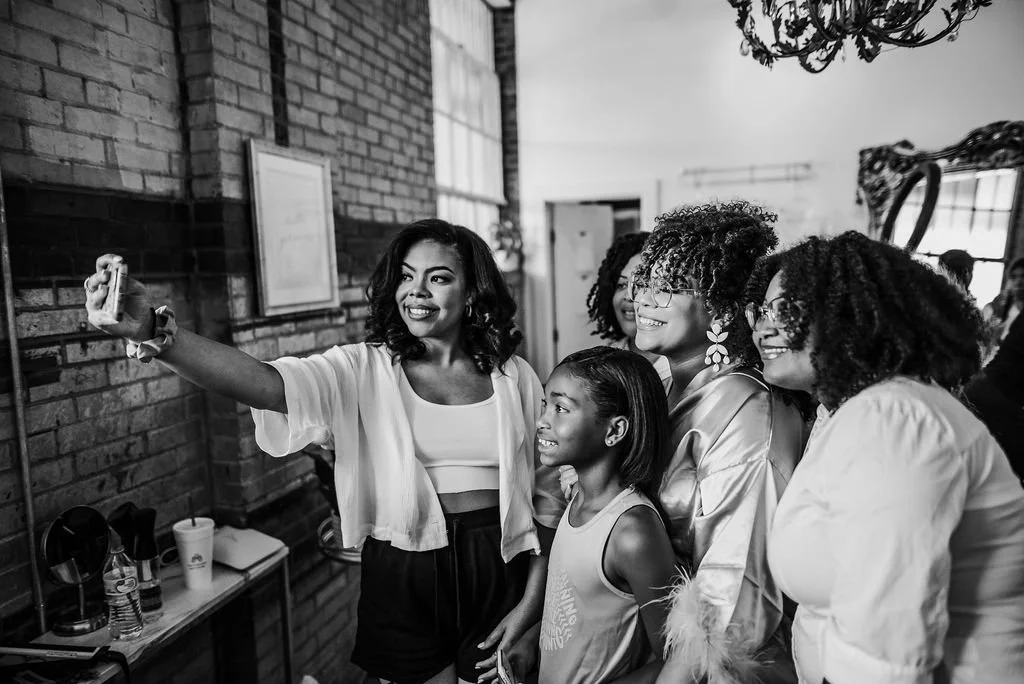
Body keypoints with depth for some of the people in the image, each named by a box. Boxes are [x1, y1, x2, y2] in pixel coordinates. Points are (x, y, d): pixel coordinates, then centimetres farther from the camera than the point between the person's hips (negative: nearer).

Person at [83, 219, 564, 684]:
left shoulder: (514, 377, -2)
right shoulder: (363, 370, -7)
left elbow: (546, 499, 2)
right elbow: (264, 383, -26)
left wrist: (532, 602, -1)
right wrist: (154, 333, -41)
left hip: (498, 573, 1)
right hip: (402, 580, -1)